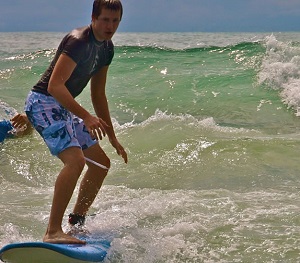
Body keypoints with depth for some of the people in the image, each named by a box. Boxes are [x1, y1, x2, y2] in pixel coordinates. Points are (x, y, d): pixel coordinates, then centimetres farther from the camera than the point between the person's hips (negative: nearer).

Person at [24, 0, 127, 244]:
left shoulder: (106, 48, 9)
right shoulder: (79, 41, -20)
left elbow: (98, 95, 17)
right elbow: (54, 85, -29)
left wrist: (112, 137, 18)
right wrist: (86, 117, -36)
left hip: (64, 108, 10)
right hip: (43, 102, -10)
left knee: (101, 163, 12)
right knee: (75, 160, -27)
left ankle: (76, 223, 23)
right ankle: (53, 232, -27)